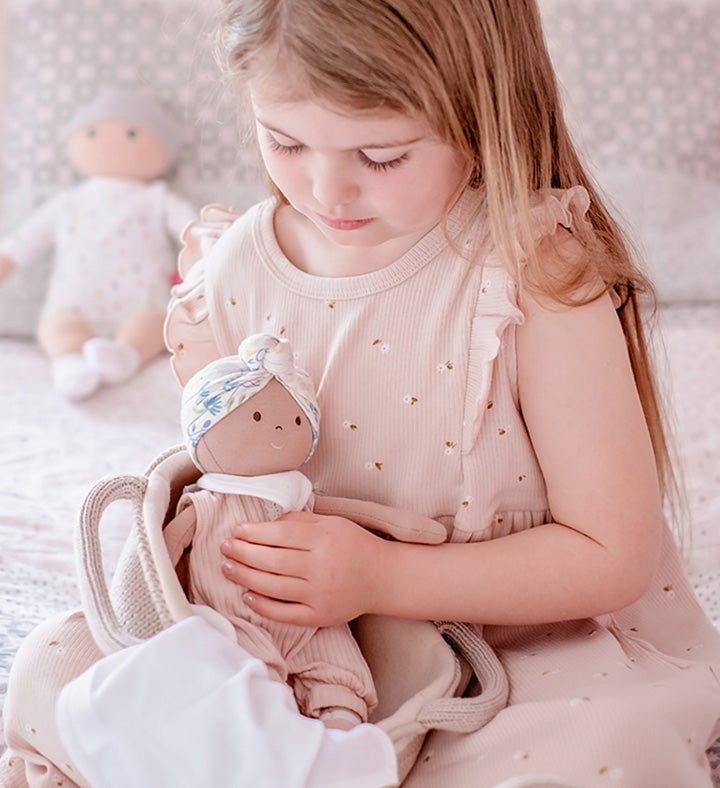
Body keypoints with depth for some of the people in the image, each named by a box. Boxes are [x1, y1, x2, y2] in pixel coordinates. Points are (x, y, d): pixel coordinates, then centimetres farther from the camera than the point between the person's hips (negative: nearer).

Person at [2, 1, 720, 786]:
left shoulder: (538, 272, -19)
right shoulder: (240, 270, -5)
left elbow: (614, 555, -17)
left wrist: (383, 576, -25)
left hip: (541, 643, -3)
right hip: (317, 643, 4)